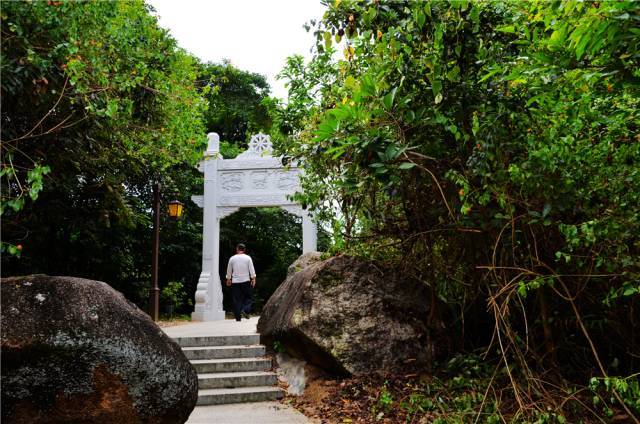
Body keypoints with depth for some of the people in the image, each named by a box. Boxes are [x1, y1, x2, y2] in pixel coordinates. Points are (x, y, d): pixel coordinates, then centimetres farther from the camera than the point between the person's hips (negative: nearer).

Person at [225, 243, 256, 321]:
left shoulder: (232, 258, 3)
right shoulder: (247, 258, -1)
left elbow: (229, 270, 11)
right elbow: (252, 270, -5)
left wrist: (228, 279, 23)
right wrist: (253, 279, -1)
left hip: (235, 282, 1)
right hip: (245, 281, -1)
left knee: (236, 299, 4)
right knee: (247, 297, 10)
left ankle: (238, 317, 3)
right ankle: (245, 310, -15)